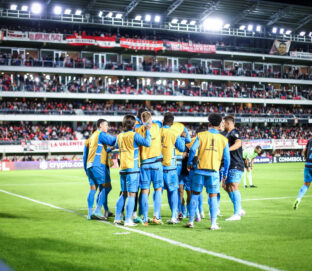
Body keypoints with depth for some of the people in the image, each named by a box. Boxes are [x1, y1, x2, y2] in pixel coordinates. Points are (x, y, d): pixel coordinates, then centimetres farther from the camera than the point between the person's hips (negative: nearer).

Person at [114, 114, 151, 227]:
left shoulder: (119, 136, 9)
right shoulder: (134, 135, -10)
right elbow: (147, 143, -20)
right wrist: (148, 130, -10)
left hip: (123, 169, 6)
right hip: (132, 168, -6)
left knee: (123, 194, 16)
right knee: (131, 195, -2)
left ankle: (117, 218, 18)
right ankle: (128, 221, -3)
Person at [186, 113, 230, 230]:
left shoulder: (201, 135, 2)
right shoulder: (224, 139, 6)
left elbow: (193, 149, -9)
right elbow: (227, 158, 5)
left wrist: (189, 163, 4)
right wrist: (225, 173, 14)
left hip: (200, 169, 0)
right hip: (214, 171, 0)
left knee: (195, 194, 10)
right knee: (213, 197, 5)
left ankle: (191, 221, 14)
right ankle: (213, 223, 3)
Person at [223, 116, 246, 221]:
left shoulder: (234, 132, -11)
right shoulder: (228, 134, 20)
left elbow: (238, 143, -31)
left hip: (236, 165, -10)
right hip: (231, 165, 10)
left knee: (233, 187, -14)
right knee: (226, 186, 12)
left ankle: (237, 214, -13)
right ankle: (240, 210, 19)